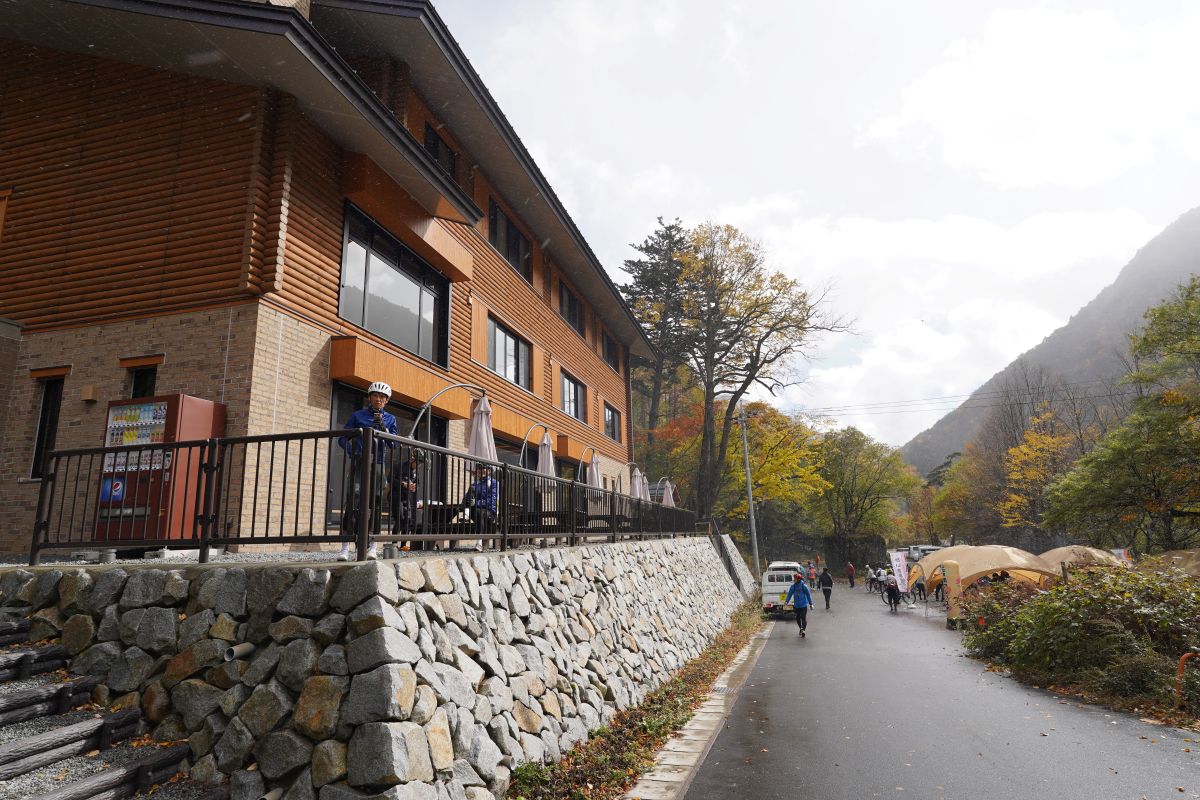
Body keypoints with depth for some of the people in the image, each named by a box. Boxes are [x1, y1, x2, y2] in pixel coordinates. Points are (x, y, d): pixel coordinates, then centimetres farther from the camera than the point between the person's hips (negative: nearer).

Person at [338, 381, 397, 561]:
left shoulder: (389, 419, 14)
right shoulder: (358, 415, 10)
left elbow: (394, 444, 6)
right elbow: (343, 438, 8)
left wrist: (383, 428, -8)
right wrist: (353, 452, -9)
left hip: (378, 465, 2)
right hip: (359, 463, -1)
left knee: (375, 504, -1)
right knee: (353, 502, -11)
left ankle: (371, 546, 6)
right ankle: (345, 547, -10)